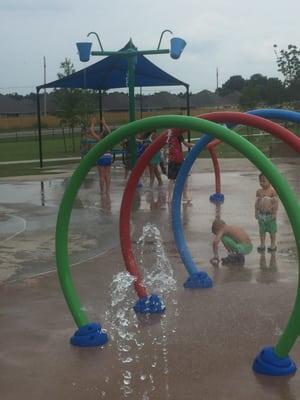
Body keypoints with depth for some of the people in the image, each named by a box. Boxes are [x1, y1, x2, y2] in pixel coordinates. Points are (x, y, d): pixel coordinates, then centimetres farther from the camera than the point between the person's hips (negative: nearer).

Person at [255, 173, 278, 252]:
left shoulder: (272, 191, -10)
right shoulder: (259, 191, 3)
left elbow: (276, 202, -9)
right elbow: (257, 202, 10)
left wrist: (274, 213, -11)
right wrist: (256, 212, 8)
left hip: (270, 214, -4)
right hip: (261, 214, 4)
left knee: (272, 230, 7)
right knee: (262, 230, 10)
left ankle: (273, 244, 19)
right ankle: (262, 244, 21)